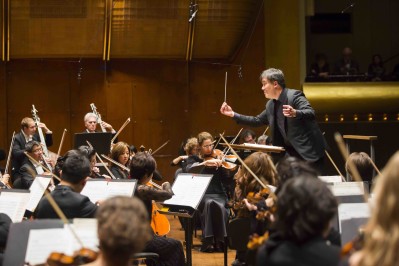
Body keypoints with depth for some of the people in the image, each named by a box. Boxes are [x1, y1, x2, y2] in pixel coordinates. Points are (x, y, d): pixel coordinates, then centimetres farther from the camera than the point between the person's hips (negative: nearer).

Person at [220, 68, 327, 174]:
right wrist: (233, 114, 12)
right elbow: (257, 121, 19)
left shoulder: (294, 95, -14)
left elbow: (311, 113, -27)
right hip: (291, 152, 8)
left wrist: (295, 113, -48)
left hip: (309, 151, -7)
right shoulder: (270, 105, 10)